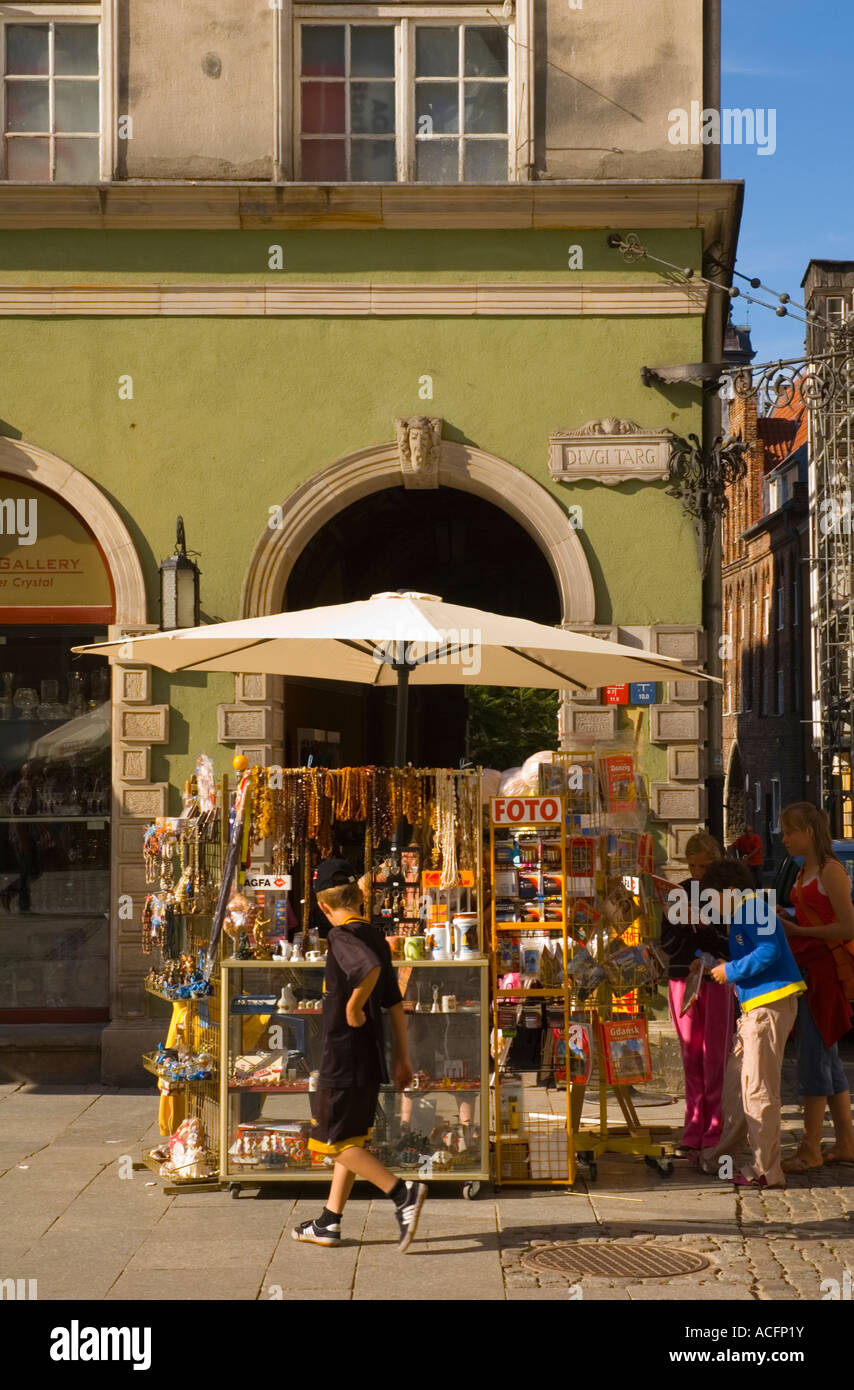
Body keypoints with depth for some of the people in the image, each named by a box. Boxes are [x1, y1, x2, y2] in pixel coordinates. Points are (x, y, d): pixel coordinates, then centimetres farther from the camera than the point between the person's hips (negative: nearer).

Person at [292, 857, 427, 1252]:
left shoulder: (342, 936, -15)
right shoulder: (375, 937, 11)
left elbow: (371, 968, -37)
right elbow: (395, 1002, 12)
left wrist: (353, 1007, -22)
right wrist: (402, 1057, 16)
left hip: (343, 1060, -9)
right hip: (370, 1059, 9)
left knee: (337, 1142, -1)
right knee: (350, 1139, 14)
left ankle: (402, 1192, -13)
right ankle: (329, 1223, 22)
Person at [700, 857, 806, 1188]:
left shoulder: (751, 909, -12)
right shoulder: (742, 914, 21)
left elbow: (769, 951, -24)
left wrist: (731, 971, -15)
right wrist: (715, 965, 17)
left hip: (771, 1006, -11)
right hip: (755, 1006, 11)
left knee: (758, 1089, -7)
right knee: (735, 1084, 17)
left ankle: (767, 1171, -2)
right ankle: (724, 1156, 28)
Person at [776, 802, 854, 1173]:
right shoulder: (805, 872, 16)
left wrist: (797, 931, -17)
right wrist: (785, 917, 8)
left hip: (824, 972, -9)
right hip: (804, 970, 9)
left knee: (813, 1059, -7)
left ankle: (810, 1149, -4)